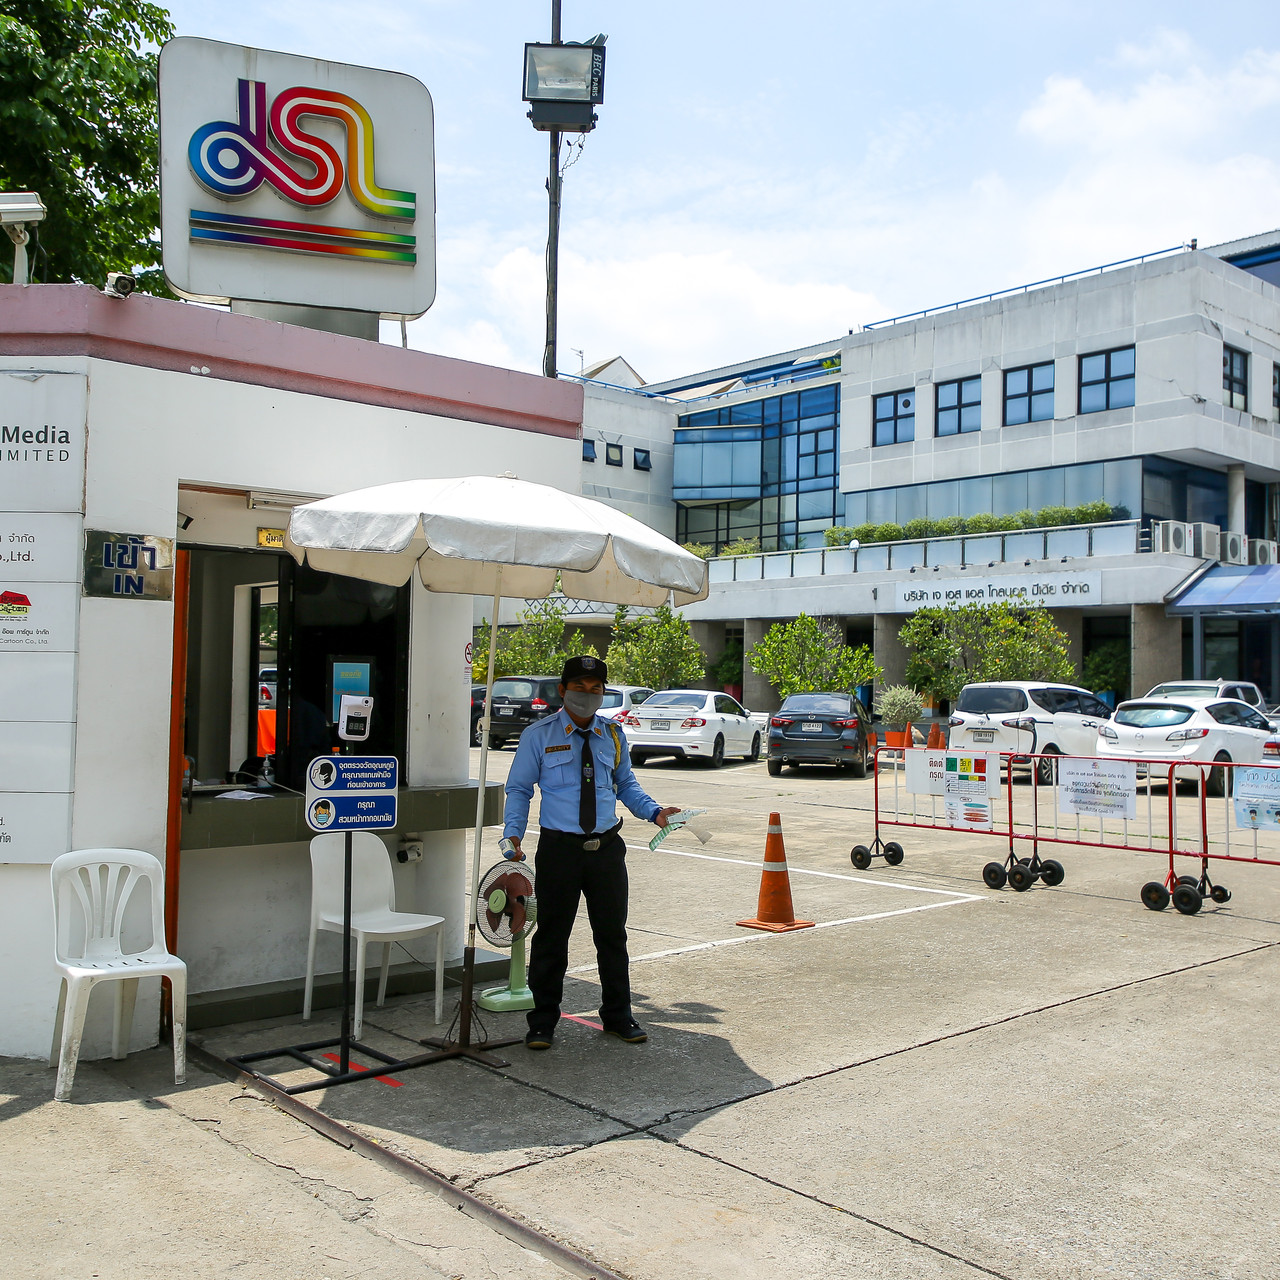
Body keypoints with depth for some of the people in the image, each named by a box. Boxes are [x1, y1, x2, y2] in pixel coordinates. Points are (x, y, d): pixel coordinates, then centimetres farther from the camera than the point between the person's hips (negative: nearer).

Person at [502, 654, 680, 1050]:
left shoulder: (613, 735, 9)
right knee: (552, 936, 5)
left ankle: (618, 1016, 28)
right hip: (559, 848, -3)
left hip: (607, 847, 3)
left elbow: (626, 783, 17)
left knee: (612, 933, 12)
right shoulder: (538, 736, -1)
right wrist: (513, 833, -13)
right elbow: (519, 788, 1)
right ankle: (542, 1022, 20)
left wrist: (653, 811, -1)